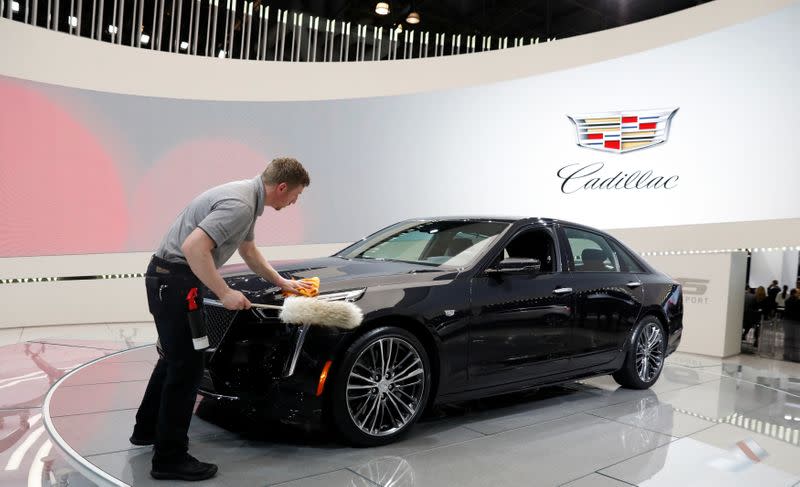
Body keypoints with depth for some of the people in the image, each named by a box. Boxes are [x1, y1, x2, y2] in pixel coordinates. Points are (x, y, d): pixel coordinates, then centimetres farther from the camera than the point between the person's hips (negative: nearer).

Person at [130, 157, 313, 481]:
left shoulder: (248, 199, 10)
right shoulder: (240, 205, -22)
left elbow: (248, 252, 25)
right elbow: (193, 246, -31)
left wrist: (281, 282, 27)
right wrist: (224, 294, -25)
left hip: (172, 277, 11)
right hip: (174, 279, -11)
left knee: (174, 357, 22)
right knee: (187, 366, -5)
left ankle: (147, 429, 38)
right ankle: (169, 458, 5)